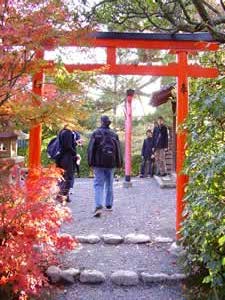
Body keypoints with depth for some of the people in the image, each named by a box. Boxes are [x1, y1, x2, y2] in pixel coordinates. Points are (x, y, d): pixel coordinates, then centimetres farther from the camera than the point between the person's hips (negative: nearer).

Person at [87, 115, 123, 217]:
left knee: (98, 184, -4)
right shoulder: (114, 134, 5)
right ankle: (109, 205, 23)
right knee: (109, 184, 15)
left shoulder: (96, 133, -4)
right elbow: (118, 150, 7)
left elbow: (91, 149, -5)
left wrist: (90, 162, 0)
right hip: (111, 163, 3)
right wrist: (119, 163, 13)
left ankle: (98, 206, -18)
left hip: (99, 163, -3)